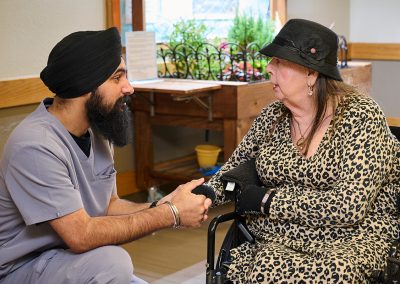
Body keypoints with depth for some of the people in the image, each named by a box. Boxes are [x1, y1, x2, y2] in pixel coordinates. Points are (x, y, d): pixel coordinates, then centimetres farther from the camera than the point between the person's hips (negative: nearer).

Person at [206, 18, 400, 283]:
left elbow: (348, 207, -18)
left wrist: (267, 201, -15)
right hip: (275, 239, 4)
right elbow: (234, 171, 17)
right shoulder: (272, 116, 6)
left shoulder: (361, 117, -10)